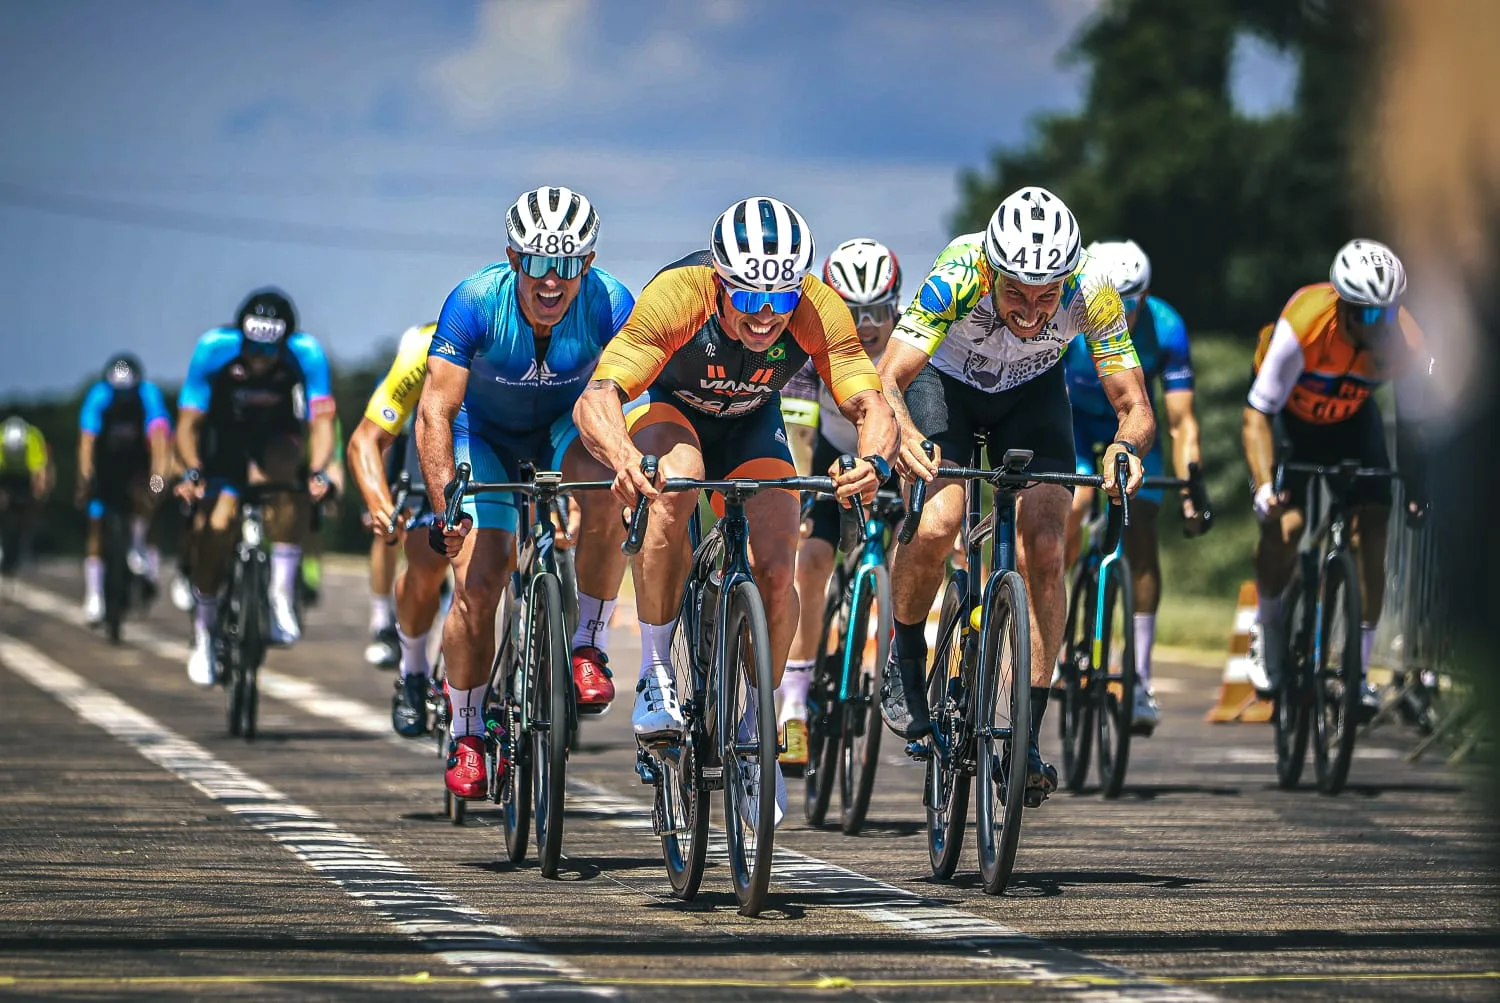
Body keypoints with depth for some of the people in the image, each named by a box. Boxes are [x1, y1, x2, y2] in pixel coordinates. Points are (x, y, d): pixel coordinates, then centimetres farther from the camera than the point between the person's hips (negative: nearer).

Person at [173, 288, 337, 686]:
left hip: (276, 436, -1)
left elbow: (321, 423, -31)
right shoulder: (213, 350, -29)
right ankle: (203, 633, 8)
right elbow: (188, 424, -25)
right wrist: (192, 472, -42)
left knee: (285, 472, -34)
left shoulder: (306, 354, -29)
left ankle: (281, 595, -29)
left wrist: (318, 472, -49)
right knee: (216, 526, -14)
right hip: (225, 436, 1)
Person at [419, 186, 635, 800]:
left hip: (565, 429, 1)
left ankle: (587, 649, -17)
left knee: (608, 496, -34)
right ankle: (466, 738, 5)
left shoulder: (610, 304, -28)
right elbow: (435, 412, -31)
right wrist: (443, 502, -42)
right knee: (478, 581, -14)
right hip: (486, 434, -1)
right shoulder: (474, 302, -30)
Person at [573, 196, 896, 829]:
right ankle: (654, 677, -22)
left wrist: (872, 461, -60)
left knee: (775, 568, -16)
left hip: (750, 424, 2)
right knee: (678, 486, -35)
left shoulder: (819, 312, -32)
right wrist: (623, 458, -66)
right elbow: (595, 400, -45)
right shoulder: (677, 296, -38)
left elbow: (869, 405, -37)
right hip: (665, 405, -2)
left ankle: (756, 733, 7)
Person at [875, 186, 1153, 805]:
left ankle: (1026, 737, -4)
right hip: (945, 382, -2)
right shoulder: (957, 278, -38)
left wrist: (1126, 445, -49)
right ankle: (905, 657, 3)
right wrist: (904, 435, -63)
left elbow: (1135, 407, -26)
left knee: (1044, 553, -15)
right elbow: (887, 382, -41)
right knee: (935, 527, -26)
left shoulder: (1091, 294, -32)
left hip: (1033, 393, 2)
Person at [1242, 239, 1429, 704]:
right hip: (1288, 416, -3)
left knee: (1373, 527, -13)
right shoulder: (1303, 326, -37)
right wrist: (1265, 486, -42)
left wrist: (1416, 488, -19)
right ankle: (1267, 630, 5)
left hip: (1351, 418, 3)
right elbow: (1258, 415, -32)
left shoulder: (1406, 342, -28)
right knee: (1284, 523, -22)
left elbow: (1409, 422, -11)